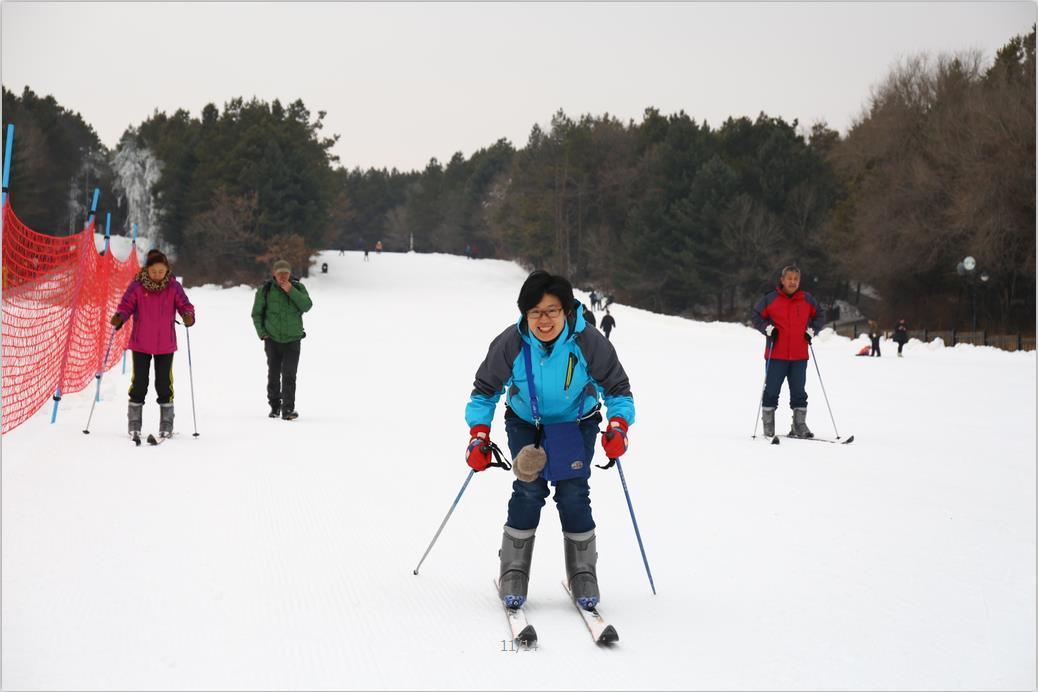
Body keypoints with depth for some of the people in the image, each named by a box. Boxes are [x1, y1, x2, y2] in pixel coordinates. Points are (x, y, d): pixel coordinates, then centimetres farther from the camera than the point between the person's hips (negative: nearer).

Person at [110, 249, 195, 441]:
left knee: (164, 383, 4)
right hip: (140, 344, 0)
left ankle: (166, 424, 14)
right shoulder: (136, 286, -6)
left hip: (165, 345, 0)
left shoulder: (174, 287, -3)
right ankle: (134, 424, 12)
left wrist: (188, 316, -26)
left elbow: (185, 305, -4)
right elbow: (126, 306, -6)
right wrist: (119, 318, -27)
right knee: (139, 382, 2)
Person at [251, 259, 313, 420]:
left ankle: (288, 409, -12)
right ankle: (274, 406, 24)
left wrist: (291, 291, -21)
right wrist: (262, 333, -4)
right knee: (273, 375, 9)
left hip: (292, 340, -1)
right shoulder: (265, 290, -2)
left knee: (289, 375, -11)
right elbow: (256, 313, 6)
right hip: (272, 340, 1)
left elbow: (307, 306, -15)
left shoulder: (298, 288, -1)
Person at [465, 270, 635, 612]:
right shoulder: (510, 344, -24)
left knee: (573, 493, -9)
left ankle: (583, 574, 5)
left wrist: (619, 425, -31)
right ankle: (513, 573, -1)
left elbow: (617, 388, -14)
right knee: (528, 490, -12)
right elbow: (485, 390, -9)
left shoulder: (589, 343, -26)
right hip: (525, 422, 0)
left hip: (576, 422, 0)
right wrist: (479, 434, -20)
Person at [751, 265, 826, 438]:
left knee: (799, 391, 6)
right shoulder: (770, 299, -2)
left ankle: (799, 425, 13)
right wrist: (767, 328, -8)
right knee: (771, 390, 0)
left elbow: (819, 317, 19)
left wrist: (812, 330, 4)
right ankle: (768, 426, 9)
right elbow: (755, 315, 6)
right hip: (776, 354, -2)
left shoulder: (807, 299, 6)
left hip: (799, 356, 2)